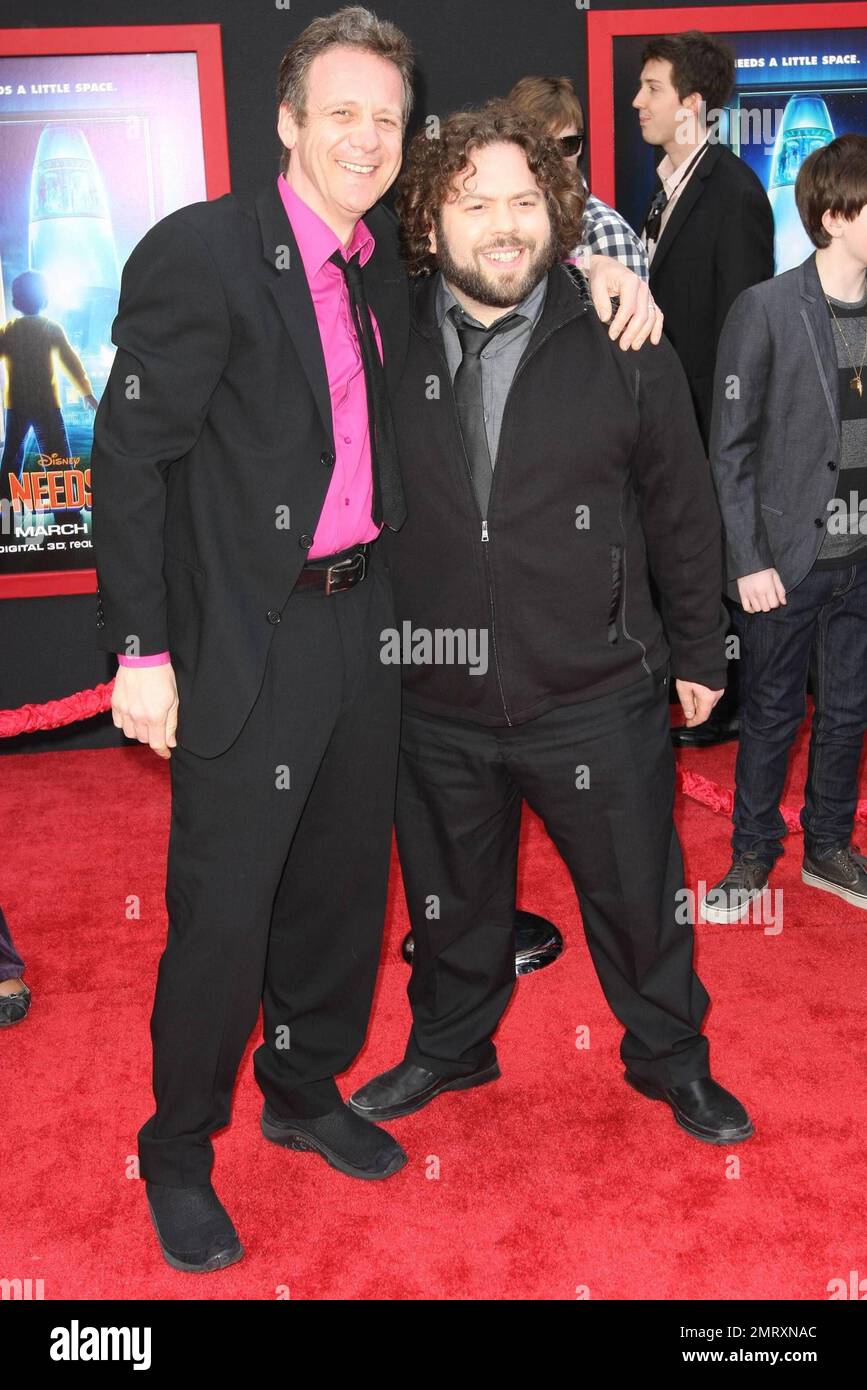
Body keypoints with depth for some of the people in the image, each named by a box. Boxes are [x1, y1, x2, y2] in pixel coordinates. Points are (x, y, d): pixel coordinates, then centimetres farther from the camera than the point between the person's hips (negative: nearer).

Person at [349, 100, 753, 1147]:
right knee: (451, 896, 20)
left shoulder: (622, 348, -5)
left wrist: (697, 651, 7)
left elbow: (681, 510, 3)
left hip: (597, 695, -1)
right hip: (437, 702, 2)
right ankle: (448, 1048, 46)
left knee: (637, 892, 13)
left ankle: (670, 1058, 40)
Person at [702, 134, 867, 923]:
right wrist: (750, 560, -12)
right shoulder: (765, 311, -9)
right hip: (788, 560, -4)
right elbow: (731, 450, -8)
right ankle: (752, 857, 27)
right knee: (773, 716, 9)